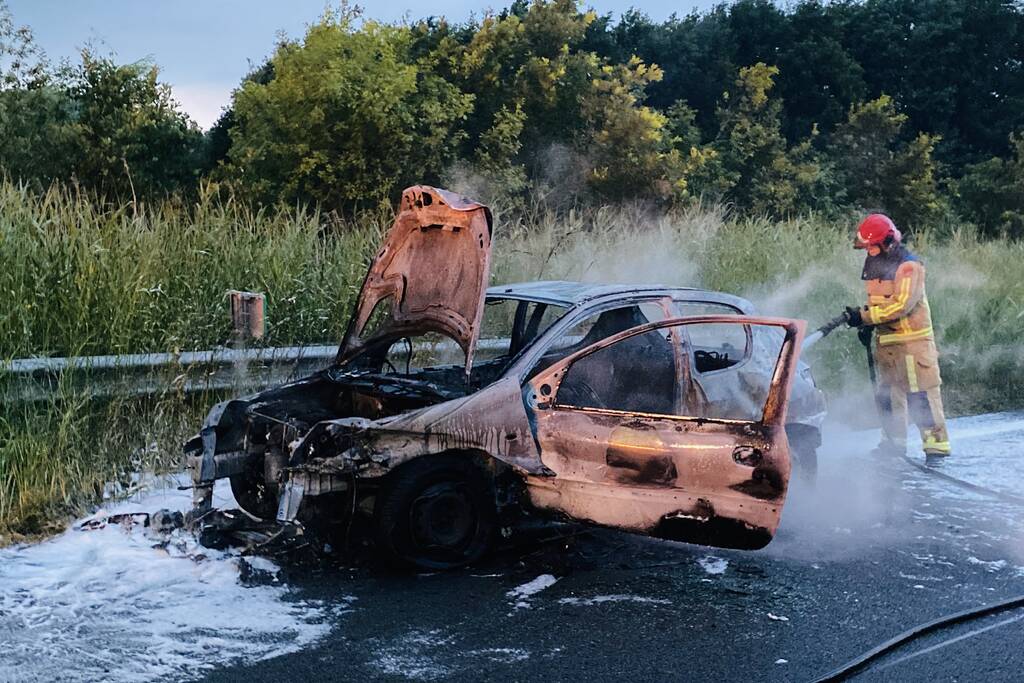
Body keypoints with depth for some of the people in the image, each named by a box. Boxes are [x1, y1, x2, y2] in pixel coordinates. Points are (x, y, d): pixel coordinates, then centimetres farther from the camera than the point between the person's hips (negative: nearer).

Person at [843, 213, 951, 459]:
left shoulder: (908, 266, -16)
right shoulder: (875, 263, 11)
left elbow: (902, 305, -23)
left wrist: (864, 317, -23)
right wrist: (866, 324, 7)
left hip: (912, 339, -9)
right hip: (885, 340, 9)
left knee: (921, 394, -9)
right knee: (887, 393, 14)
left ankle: (936, 444, -5)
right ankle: (893, 443, 24)